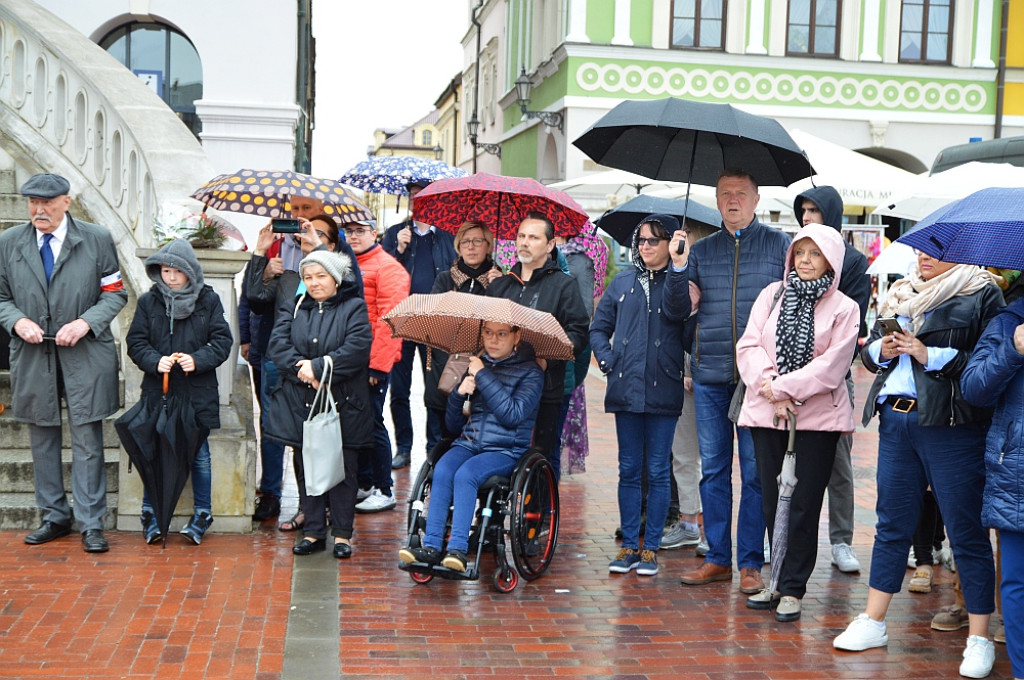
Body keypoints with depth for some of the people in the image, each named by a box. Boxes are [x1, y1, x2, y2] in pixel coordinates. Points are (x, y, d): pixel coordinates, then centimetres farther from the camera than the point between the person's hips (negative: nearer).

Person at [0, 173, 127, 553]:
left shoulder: (97, 239, 1)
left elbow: (115, 293, 2)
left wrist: (85, 322, -14)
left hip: (85, 355, -3)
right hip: (32, 356, 3)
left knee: (87, 441, -3)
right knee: (42, 440, 10)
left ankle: (91, 525, 3)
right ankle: (54, 517, 23)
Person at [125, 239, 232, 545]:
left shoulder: (209, 300, 1)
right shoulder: (149, 301, 4)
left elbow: (222, 341, 0)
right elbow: (135, 342, 2)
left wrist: (197, 360, -17)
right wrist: (154, 361, -17)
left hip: (197, 393, -1)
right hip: (157, 392, 1)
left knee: (199, 455, 5)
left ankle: (202, 514, 17)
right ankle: (151, 515, 15)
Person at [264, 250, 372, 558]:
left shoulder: (354, 308, 3)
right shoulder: (292, 308, 13)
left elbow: (357, 348, -13)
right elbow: (278, 344, -2)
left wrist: (317, 367, -18)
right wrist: (301, 370, -17)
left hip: (342, 405, -3)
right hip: (300, 404, 3)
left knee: (342, 469, 1)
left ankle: (342, 533, 10)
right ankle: (313, 531, 16)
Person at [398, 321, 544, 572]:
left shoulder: (530, 372, 1)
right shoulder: (476, 365, 14)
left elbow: (512, 415, -17)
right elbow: (453, 424, 15)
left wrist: (483, 376, -13)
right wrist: (458, 394, -5)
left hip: (507, 450, -4)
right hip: (468, 443, 4)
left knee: (465, 474, -31)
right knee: (442, 470, -27)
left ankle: (458, 549, -33)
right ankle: (431, 546, -29)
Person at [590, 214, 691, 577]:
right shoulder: (622, 282, 13)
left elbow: (676, 312, -21)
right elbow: (599, 327, 17)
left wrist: (677, 268, -28)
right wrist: (608, 361, 3)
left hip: (663, 390, -3)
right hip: (625, 389, 3)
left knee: (658, 471, 2)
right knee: (629, 469, 7)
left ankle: (650, 548, 9)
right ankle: (629, 545, 14)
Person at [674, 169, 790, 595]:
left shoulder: (778, 244, 6)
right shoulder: (701, 250, 14)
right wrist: (677, 269, -4)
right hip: (710, 373, 3)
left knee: (756, 470, 0)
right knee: (713, 468, 7)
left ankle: (750, 563, 8)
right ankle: (718, 558, 16)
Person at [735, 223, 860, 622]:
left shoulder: (844, 309, 0)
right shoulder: (771, 295, 9)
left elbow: (832, 365, -9)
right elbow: (749, 346, 2)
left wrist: (785, 387, -15)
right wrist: (769, 388, -12)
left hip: (817, 417, -3)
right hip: (766, 413, 3)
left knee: (804, 503, 0)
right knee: (772, 499, 9)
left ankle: (792, 589, 8)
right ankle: (777, 581, 20)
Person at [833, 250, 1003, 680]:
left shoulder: (981, 295, -5)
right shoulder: (901, 294, 14)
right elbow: (869, 350, 19)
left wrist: (932, 356, -19)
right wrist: (881, 350, -2)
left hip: (952, 428, -6)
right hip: (896, 422, 6)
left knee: (965, 531, 1)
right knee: (892, 524, 14)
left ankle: (979, 639, 11)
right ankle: (873, 624, 25)